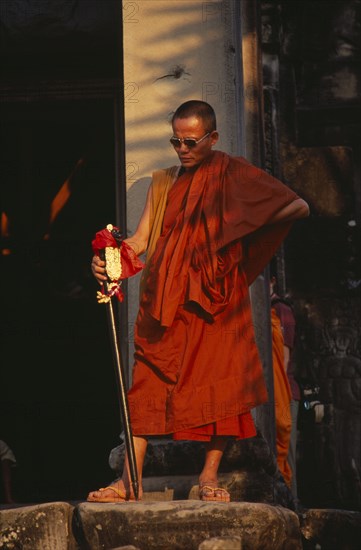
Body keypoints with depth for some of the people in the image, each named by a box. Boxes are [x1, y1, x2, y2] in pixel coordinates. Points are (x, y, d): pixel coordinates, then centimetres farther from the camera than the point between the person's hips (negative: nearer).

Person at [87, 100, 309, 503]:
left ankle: (210, 475, 0)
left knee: (221, 382, -7)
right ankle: (130, 479, -6)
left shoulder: (233, 174, 6)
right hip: (166, 300, 3)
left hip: (216, 296, -3)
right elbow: (141, 238, 8)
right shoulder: (163, 183, 17)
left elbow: (297, 207, -1)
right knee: (148, 382, -4)